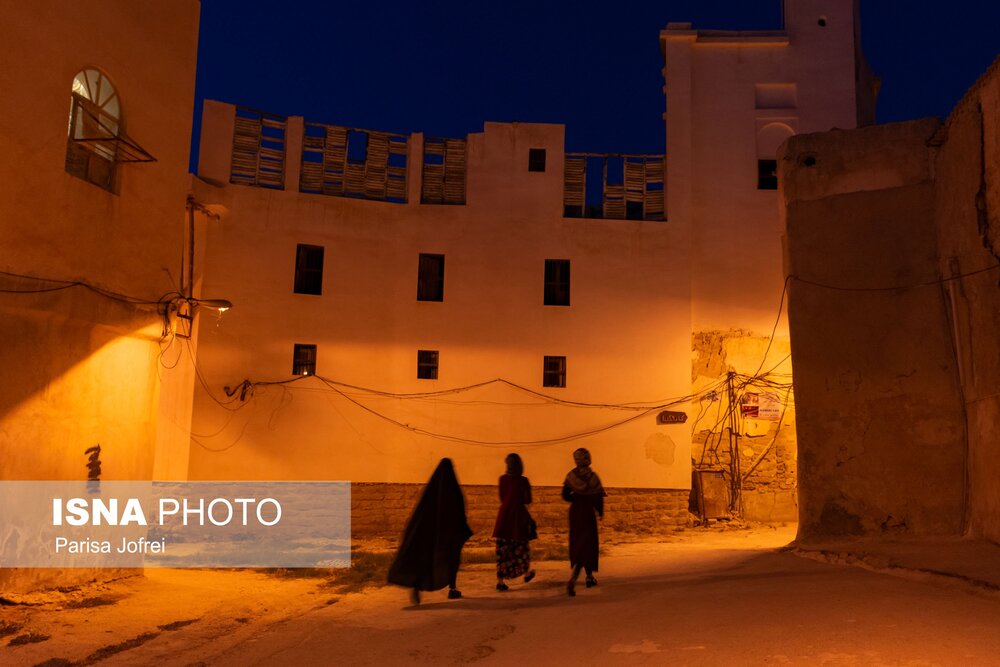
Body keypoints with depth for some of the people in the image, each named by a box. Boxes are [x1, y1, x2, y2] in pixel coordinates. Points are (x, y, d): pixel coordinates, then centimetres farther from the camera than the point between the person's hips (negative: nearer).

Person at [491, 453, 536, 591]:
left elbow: (502, 498, 9)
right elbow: (528, 500, -2)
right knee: (521, 545, 16)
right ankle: (527, 572, 35)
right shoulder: (523, 481, -6)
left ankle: (500, 580, -4)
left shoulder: (502, 479, 1)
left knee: (502, 547, 2)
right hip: (519, 515, -2)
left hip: (504, 514, 2)